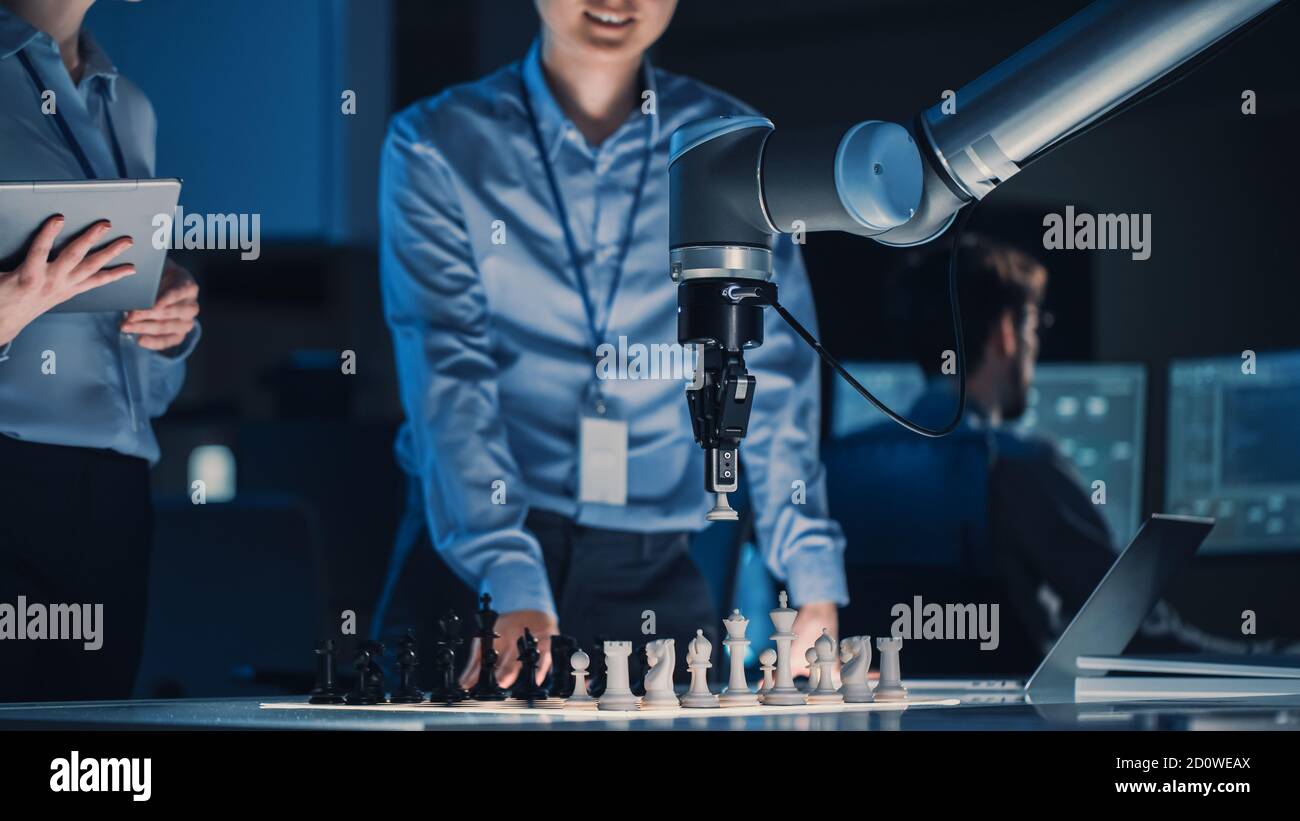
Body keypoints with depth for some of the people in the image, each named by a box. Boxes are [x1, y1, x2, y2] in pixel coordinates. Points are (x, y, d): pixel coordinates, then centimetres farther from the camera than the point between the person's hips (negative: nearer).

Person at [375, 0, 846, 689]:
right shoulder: (438, 147, -2)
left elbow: (773, 377, 3)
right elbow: (448, 375, -12)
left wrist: (815, 587, -7)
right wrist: (512, 586, -24)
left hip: (652, 578, 2)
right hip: (470, 568, -1)